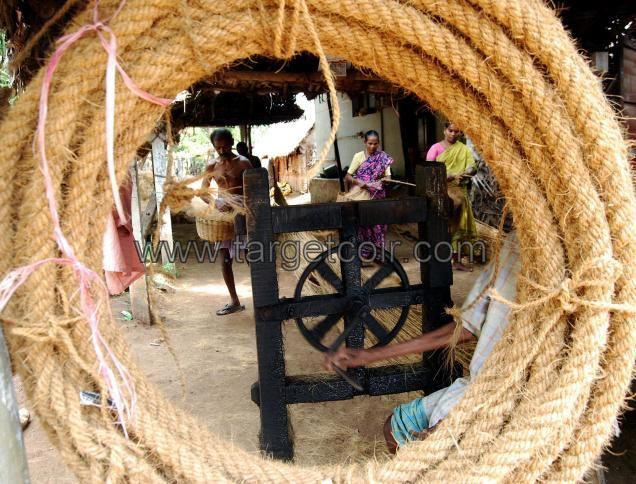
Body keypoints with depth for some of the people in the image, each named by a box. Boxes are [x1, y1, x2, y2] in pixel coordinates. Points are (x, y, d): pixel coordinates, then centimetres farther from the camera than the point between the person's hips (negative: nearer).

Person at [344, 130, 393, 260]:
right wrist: (359, 182, -22)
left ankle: (378, 252, 9)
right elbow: (347, 176, -4)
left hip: (377, 196, 2)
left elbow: (388, 176, -2)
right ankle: (364, 252, 7)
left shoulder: (383, 158, 4)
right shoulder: (359, 156, -2)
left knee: (378, 222, 1)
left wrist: (384, 181, -25)